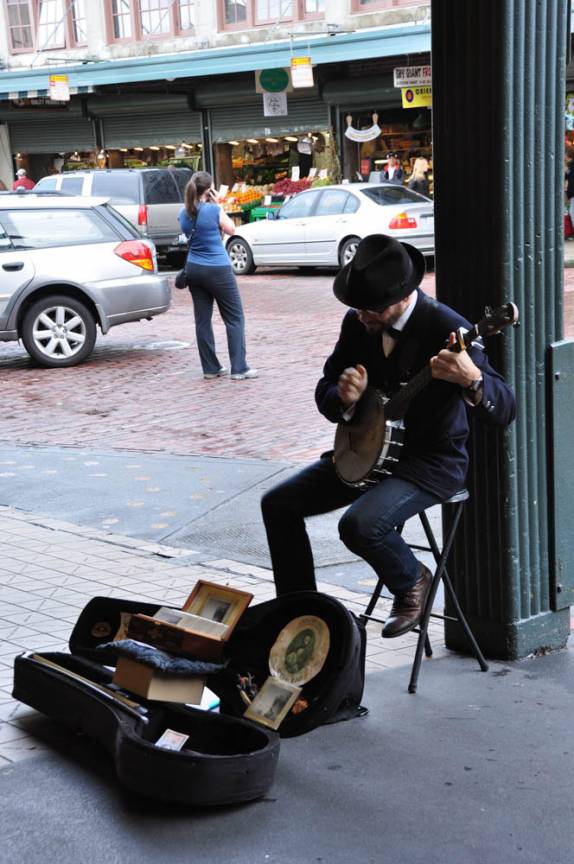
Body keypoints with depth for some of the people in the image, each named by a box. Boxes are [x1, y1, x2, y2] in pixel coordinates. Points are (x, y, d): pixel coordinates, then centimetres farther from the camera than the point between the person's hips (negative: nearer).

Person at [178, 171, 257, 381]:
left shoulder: (184, 214, 3)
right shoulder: (213, 210, -14)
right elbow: (231, 229, 1)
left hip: (194, 269, 6)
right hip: (217, 270, -6)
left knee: (202, 319, 10)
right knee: (235, 318, 3)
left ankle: (210, 368, 14)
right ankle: (239, 369, -1)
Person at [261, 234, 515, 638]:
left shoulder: (447, 329, -22)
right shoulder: (357, 323, -2)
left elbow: (504, 411, -26)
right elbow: (325, 390, 7)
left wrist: (472, 380, -49)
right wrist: (345, 399, -18)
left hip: (432, 460, -7)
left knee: (360, 523, -31)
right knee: (278, 504, 1)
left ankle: (412, 580, 3)